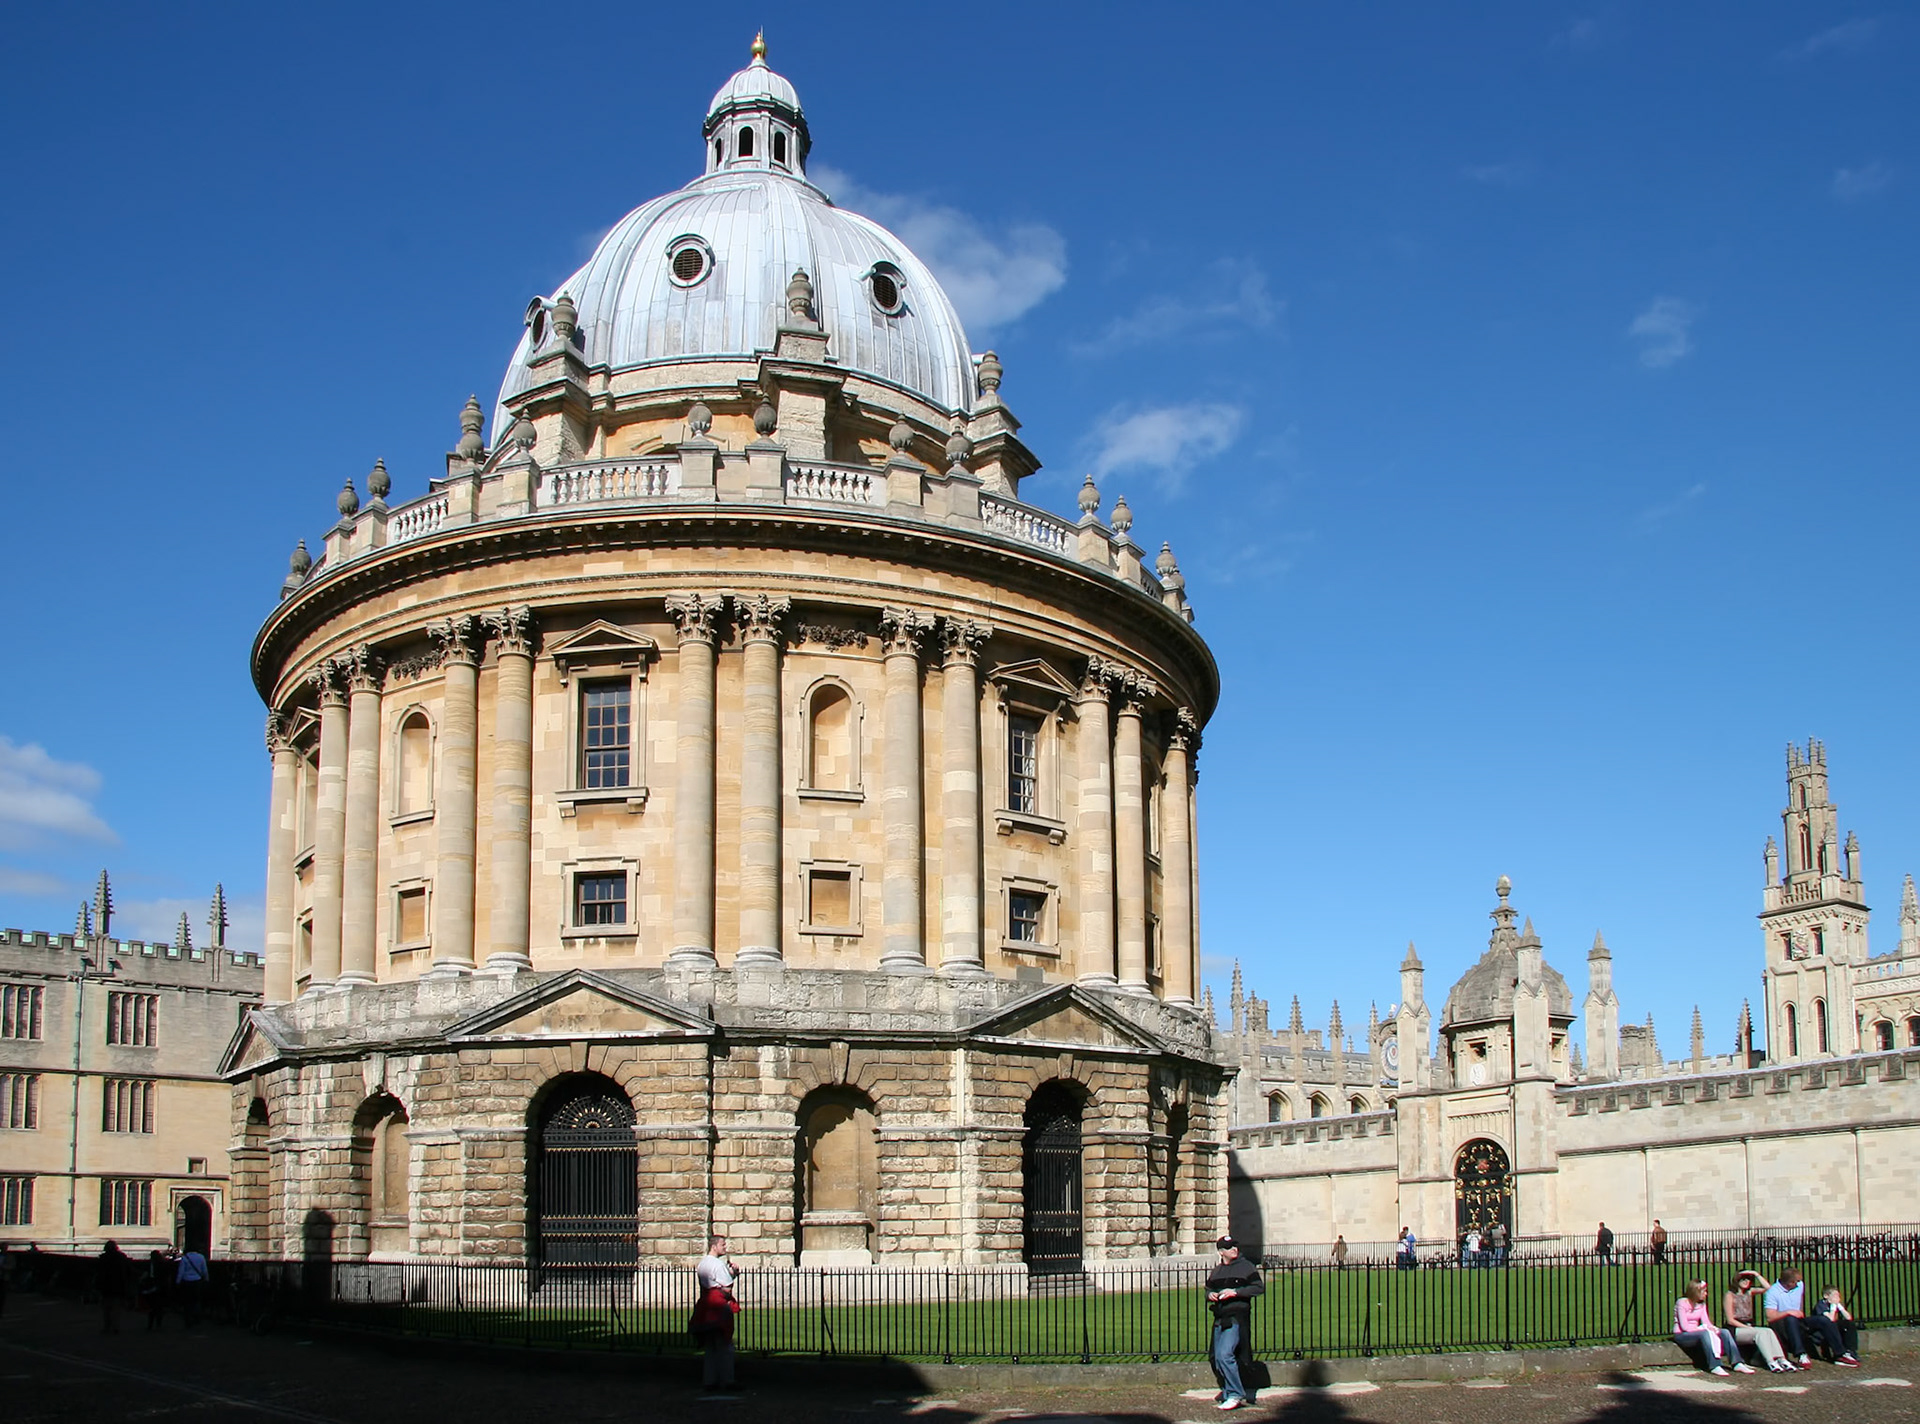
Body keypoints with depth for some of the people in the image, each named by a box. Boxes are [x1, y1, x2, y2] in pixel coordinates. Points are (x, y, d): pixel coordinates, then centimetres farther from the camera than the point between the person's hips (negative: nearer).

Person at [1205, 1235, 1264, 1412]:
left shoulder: (1246, 1267, 0)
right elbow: (1208, 1289, 27)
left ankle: (1235, 1395, -12)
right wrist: (1210, 1295, 2)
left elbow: (1260, 1287, -7)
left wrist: (1235, 1292, -15)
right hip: (1219, 1320, 7)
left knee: (1224, 1355, -20)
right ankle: (1227, 1390, 30)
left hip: (1237, 1318, -7)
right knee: (1215, 1357, 10)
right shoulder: (1215, 1271, 16)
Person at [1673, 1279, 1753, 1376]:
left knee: (1725, 1332, -11)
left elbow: (1706, 1322, 2)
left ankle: (1737, 1363, -19)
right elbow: (1684, 1326, -19)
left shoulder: (1701, 1304, 13)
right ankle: (1714, 1367, -43)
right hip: (1682, 1335, -7)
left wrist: (1713, 1328, -20)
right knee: (1705, 1333, -37)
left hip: (1695, 1332, 7)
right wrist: (1703, 1328, -26)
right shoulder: (1682, 1303, -11)